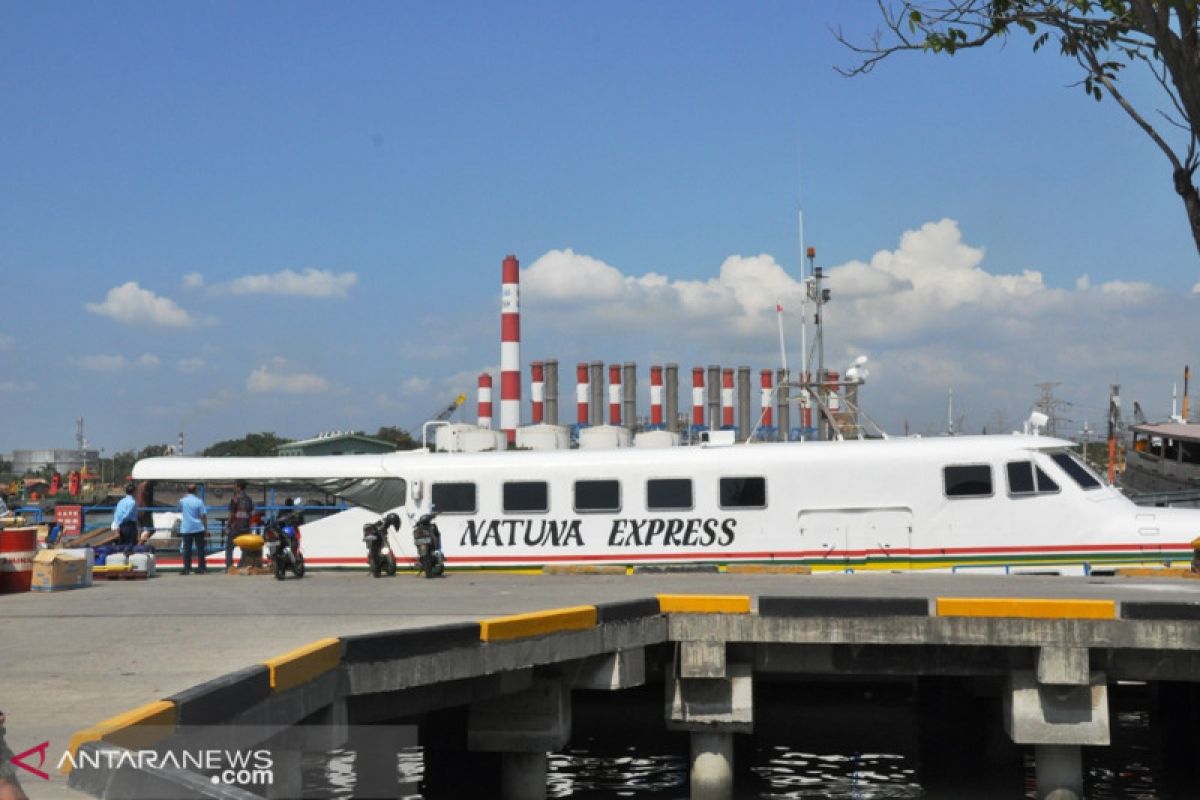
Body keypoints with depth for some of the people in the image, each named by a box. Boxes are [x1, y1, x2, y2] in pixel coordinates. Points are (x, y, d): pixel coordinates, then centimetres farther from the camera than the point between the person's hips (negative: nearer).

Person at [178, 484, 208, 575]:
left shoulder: (182, 500, -1)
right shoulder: (199, 501, -5)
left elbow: (180, 510, 19)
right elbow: (203, 516, -6)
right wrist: (206, 527, 2)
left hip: (186, 529, 1)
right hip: (198, 528, -1)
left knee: (187, 549, 3)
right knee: (200, 548, 5)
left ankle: (187, 569, 1)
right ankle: (201, 568, 3)